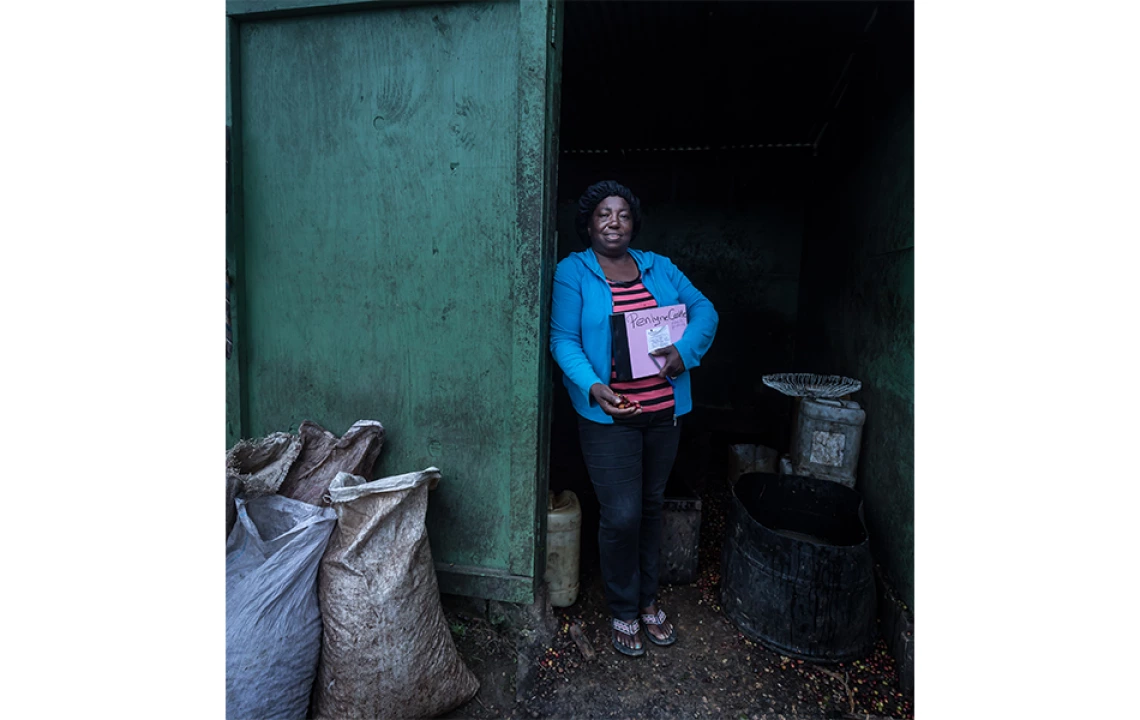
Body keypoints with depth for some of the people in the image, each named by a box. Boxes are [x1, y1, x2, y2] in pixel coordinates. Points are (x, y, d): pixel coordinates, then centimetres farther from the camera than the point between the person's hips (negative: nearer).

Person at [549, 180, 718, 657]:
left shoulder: (658, 267, 10)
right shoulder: (573, 272, -3)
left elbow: (704, 310, 5)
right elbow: (563, 339, -10)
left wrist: (685, 350, -15)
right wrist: (593, 386, -25)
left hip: (663, 411, 5)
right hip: (609, 415, -4)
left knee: (651, 506, 17)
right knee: (621, 515, -2)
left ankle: (647, 600, 37)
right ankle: (623, 612, 25)